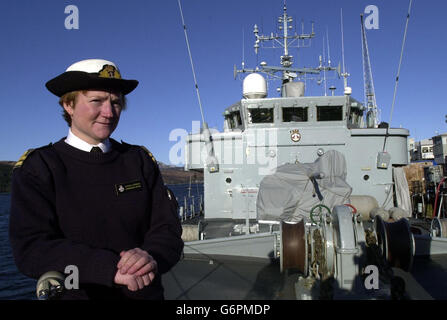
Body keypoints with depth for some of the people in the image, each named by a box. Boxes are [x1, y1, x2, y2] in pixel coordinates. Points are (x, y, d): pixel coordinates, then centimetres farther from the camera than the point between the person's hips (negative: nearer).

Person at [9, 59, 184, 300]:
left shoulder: (140, 160, -2)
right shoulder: (37, 167, -8)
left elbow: (168, 228, -6)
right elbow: (30, 248, -18)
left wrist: (152, 257, -27)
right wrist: (110, 268, -30)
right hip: (74, 294, -2)